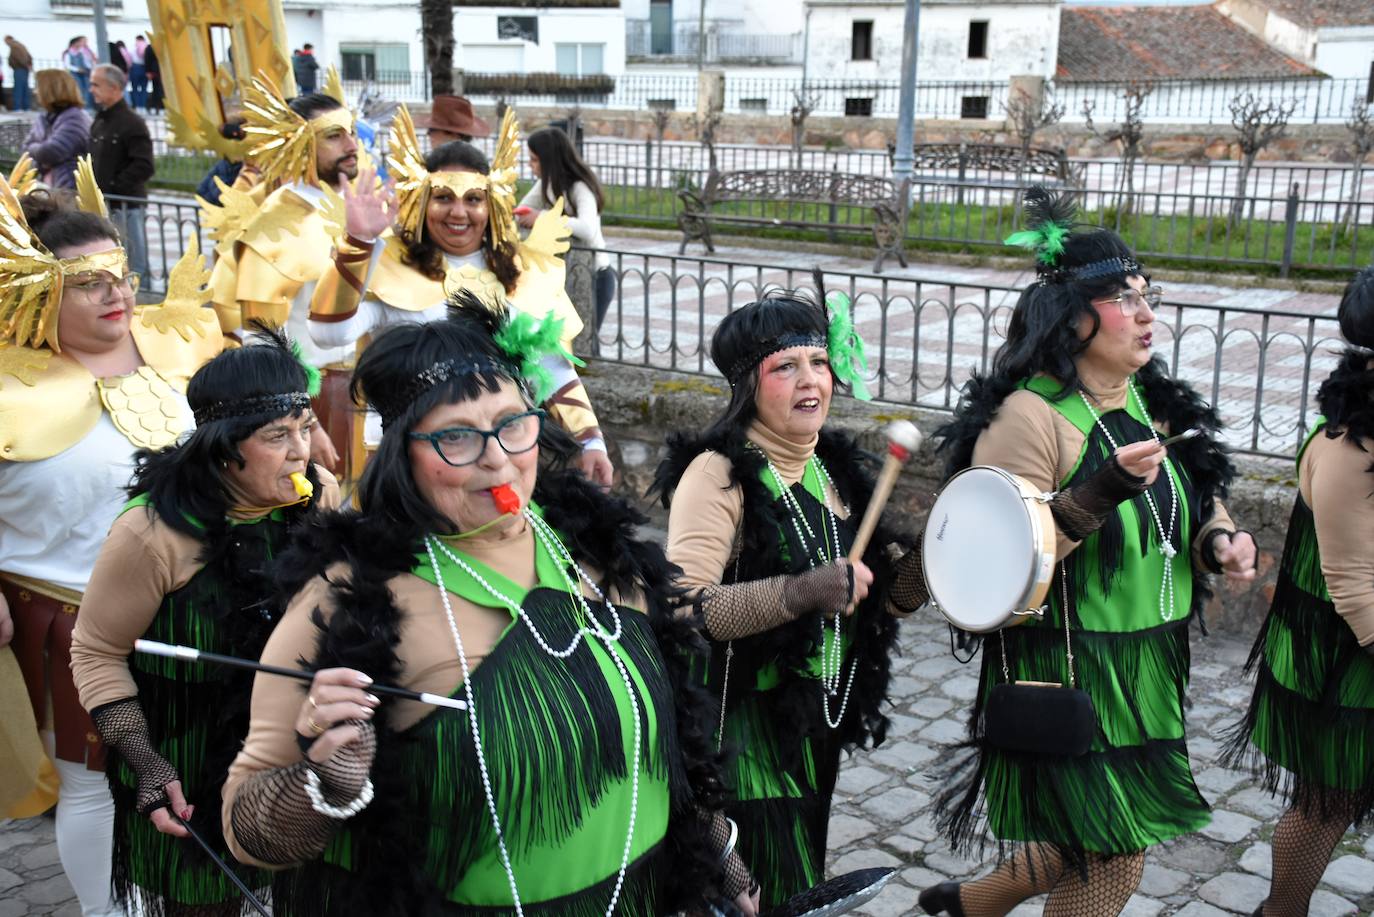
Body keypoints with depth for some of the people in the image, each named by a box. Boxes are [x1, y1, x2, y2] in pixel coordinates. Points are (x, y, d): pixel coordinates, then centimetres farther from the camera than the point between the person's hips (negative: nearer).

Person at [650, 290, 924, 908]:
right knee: (784, 896, -4)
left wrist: (921, 569, -6)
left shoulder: (833, 466, 6)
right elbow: (683, 608, -28)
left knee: (806, 886, 21)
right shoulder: (719, 472, -16)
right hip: (748, 724, -7)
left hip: (822, 719, 7)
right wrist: (802, 593, -35)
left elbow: (876, 597, 13)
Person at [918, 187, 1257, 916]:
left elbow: (1193, 501, 21)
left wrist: (1219, 539, -1)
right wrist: (1102, 490, -30)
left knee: (1095, 849, 20)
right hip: (1067, 675, -8)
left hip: (1148, 671, 8)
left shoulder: (1152, 404, 5)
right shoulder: (1030, 416, -18)